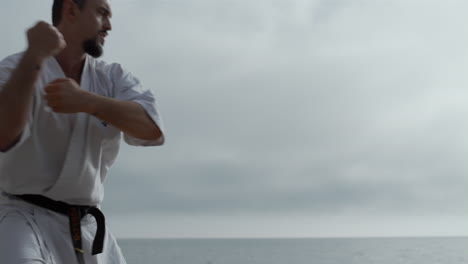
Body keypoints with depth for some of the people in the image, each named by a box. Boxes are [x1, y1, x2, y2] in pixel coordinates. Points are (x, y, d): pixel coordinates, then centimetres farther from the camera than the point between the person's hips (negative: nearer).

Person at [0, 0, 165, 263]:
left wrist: (85, 101, -29)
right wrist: (34, 55, -37)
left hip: (87, 227, 6)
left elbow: (152, 128, -16)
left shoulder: (113, 77, 4)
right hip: (25, 220, -5)